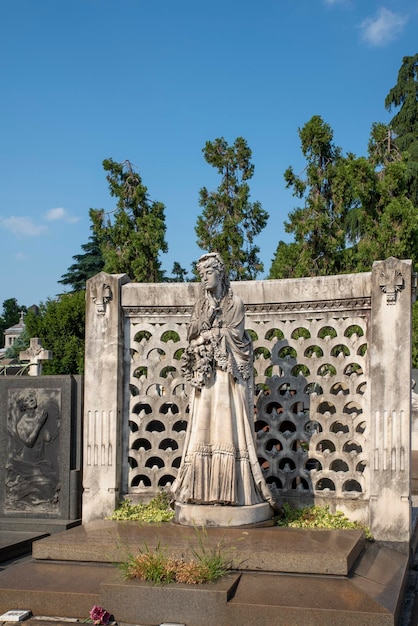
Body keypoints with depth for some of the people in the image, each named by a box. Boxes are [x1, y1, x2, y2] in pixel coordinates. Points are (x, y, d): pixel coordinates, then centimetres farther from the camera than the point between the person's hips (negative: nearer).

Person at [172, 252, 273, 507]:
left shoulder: (234, 302, 5)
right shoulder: (201, 305, 19)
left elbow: (235, 335, -6)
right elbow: (193, 335, 8)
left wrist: (209, 335, -2)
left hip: (227, 372, -5)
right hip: (205, 372, 5)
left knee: (227, 425, -10)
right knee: (204, 427, -3)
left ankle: (231, 490, -11)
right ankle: (204, 490, -3)